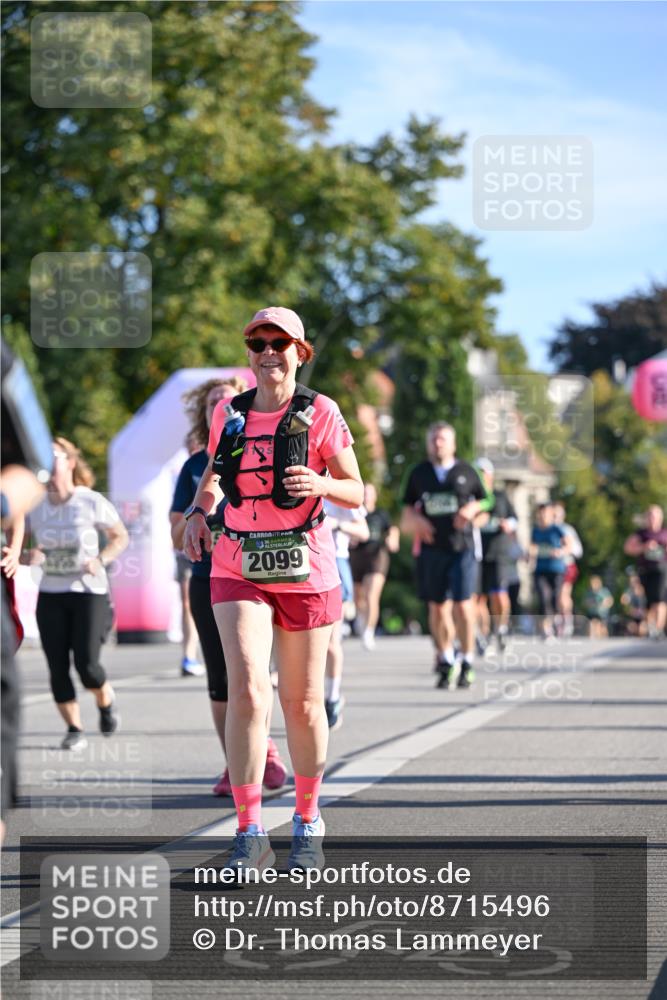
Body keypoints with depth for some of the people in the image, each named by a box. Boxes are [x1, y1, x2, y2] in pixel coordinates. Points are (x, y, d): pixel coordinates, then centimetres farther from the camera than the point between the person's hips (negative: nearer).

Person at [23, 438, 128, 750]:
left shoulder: (92, 502, -7)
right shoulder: (34, 505, 1)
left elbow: (120, 537, 5)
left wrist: (101, 560, -13)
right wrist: (27, 557, -15)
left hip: (89, 592, -3)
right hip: (50, 595, 3)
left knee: (87, 665, -10)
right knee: (57, 668, -2)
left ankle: (106, 701, 23)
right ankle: (74, 729, 12)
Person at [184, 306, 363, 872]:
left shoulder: (319, 413, -3)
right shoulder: (229, 414, 6)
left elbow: (357, 492, 0)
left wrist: (321, 484, -21)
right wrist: (199, 510, 4)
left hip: (305, 570, -1)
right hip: (238, 569, 1)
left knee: (303, 703, 6)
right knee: (247, 688, -16)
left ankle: (308, 826, 25)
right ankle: (250, 834, -13)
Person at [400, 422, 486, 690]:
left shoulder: (466, 472, 8)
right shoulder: (419, 474, 11)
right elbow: (407, 511, 17)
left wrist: (472, 510, -4)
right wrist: (416, 520, -3)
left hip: (462, 547, -2)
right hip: (431, 547, 2)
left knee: (462, 606, -10)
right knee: (437, 608, 4)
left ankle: (467, 663, 2)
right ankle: (445, 661, 18)